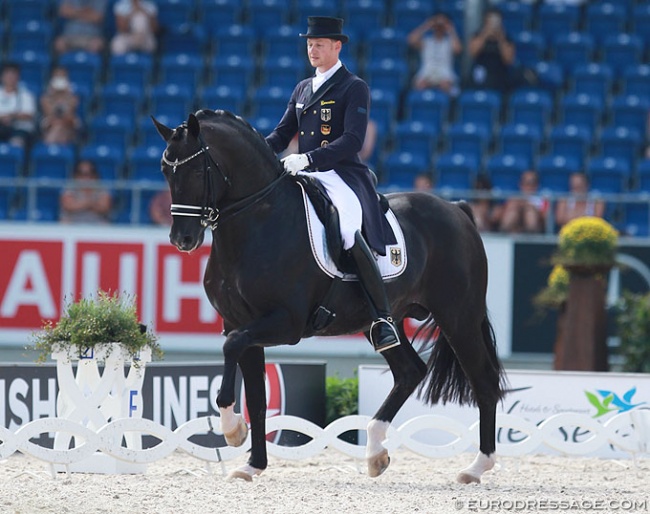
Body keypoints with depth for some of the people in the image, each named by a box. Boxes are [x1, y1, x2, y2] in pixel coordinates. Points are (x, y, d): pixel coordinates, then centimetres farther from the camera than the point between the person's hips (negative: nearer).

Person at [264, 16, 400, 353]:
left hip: (343, 176, -8)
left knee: (348, 233, -33)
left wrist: (308, 158, -24)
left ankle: (383, 318, -32)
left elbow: (353, 140, -13)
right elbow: (282, 134, 21)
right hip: (305, 177, 8)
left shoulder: (354, 88, -2)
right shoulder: (303, 89, 21)